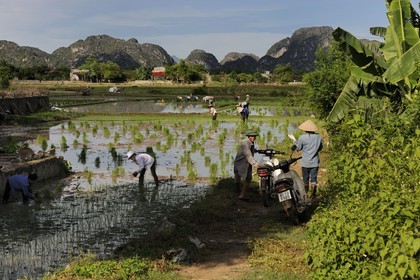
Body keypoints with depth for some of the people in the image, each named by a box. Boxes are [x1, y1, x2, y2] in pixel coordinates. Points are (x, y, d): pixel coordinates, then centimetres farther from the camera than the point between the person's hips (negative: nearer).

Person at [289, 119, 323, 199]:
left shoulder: (302, 137, -14)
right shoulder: (318, 136, -3)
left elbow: (298, 148, -2)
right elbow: (320, 148, 9)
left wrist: (294, 140, 11)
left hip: (305, 162, -2)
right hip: (315, 162, 2)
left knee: (305, 179, 12)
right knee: (313, 179, 6)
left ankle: (305, 194, 24)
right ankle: (313, 194, 3)